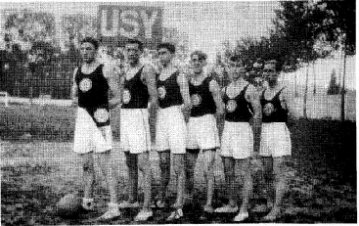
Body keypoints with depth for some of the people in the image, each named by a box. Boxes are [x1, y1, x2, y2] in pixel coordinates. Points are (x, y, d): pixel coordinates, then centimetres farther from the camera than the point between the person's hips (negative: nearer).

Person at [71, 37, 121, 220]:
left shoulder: (105, 70, -2)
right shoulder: (77, 72, 14)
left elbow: (117, 98, -1)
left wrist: (103, 107, -13)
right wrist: (77, 100, 3)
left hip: (100, 118, -6)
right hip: (82, 118, 6)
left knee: (105, 165, -10)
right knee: (86, 164, 11)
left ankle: (114, 207, -9)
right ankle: (87, 202, 22)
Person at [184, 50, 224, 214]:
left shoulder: (211, 83, -4)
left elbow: (220, 110, -4)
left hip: (207, 123, -4)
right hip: (190, 124, 4)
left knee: (208, 168, -9)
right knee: (188, 168, 12)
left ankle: (209, 203, -2)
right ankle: (189, 197, 31)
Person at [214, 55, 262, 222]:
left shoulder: (250, 89, -8)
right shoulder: (225, 89, 10)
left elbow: (257, 115, -7)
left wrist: (256, 143, -9)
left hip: (243, 130, -6)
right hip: (227, 130, 6)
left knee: (244, 173, -1)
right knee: (228, 172, 12)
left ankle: (244, 210, 5)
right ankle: (232, 204, 26)